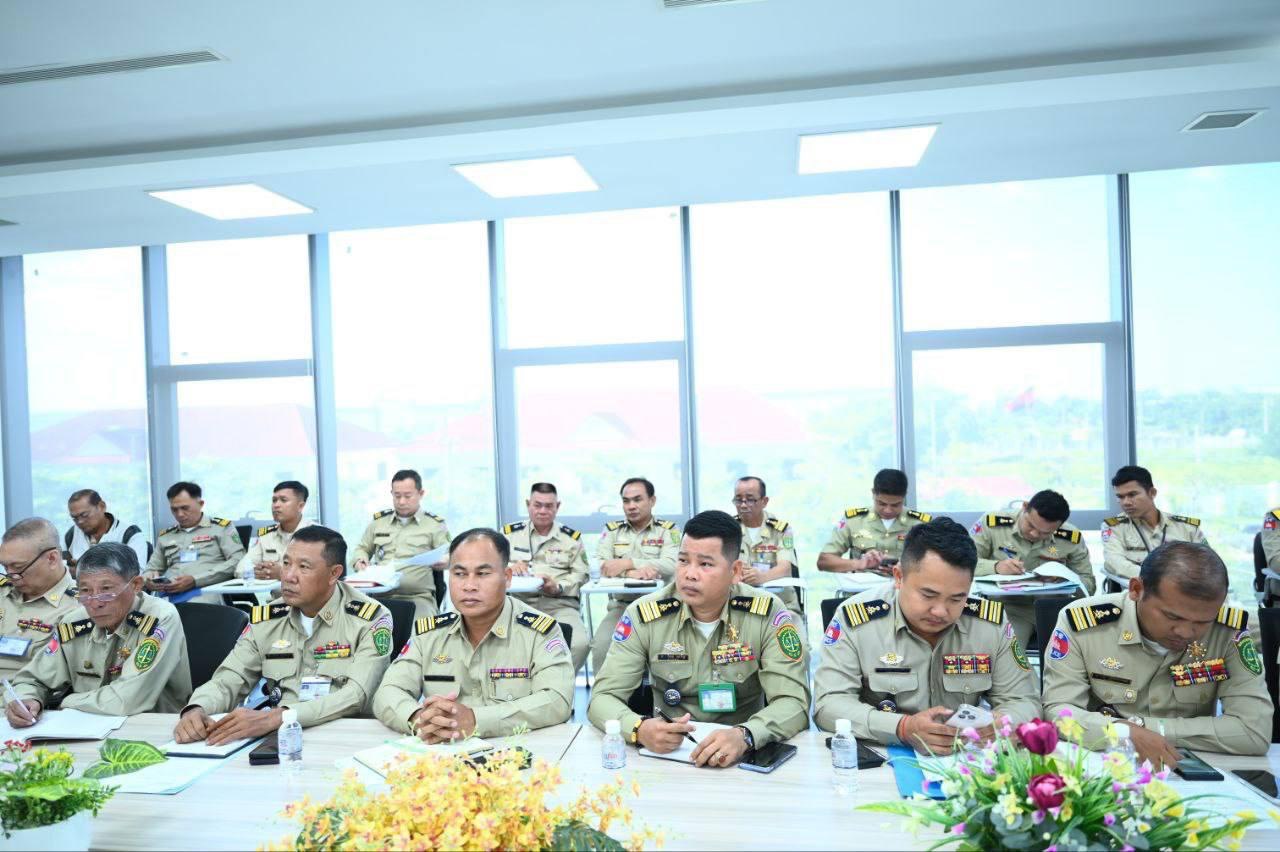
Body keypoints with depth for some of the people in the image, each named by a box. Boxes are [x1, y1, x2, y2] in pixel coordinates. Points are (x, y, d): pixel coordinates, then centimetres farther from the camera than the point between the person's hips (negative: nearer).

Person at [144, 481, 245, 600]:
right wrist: (149, 580, 3)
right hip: (168, 593, 5)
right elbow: (152, 568, 30)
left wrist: (195, 580, -13)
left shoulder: (221, 527, 9)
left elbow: (238, 561, -3)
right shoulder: (165, 536, 25)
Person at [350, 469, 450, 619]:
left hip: (418, 598, -3)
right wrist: (360, 560, 6)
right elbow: (361, 549, 29)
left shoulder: (435, 524, 7)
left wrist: (443, 562, -21)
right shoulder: (378, 520, 18)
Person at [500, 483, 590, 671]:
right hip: (519, 601, 0)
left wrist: (558, 587, -14)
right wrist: (509, 568, -13)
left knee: (579, 643, -29)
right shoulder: (510, 533, 15)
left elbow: (581, 574, 6)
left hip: (560, 603, 0)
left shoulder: (572, 537, 15)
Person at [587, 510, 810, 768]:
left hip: (744, 756, -1)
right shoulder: (643, 614, -8)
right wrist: (639, 729, -30)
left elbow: (794, 702, -13)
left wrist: (745, 736, -34)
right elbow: (602, 698, -8)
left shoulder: (768, 614, -9)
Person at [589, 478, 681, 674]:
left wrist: (627, 563, -19)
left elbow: (671, 565, -12)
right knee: (601, 644, -24)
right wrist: (631, 573, -21)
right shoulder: (612, 530, 12)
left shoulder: (667, 530, 6)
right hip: (621, 604, 2)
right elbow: (601, 566, -2)